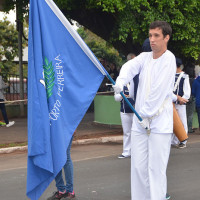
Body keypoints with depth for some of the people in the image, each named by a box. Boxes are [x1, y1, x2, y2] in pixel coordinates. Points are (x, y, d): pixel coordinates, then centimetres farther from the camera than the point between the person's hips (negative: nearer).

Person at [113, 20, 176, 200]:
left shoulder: (169, 59, -6)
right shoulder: (144, 57, 14)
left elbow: (159, 89, -12)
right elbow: (130, 67, -6)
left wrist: (145, 113, -12)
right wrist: (120, 82, -27)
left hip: (159, 123, -6)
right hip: (139, 122, 6)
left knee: (156, 168, -7)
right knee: (138, 167, 7)